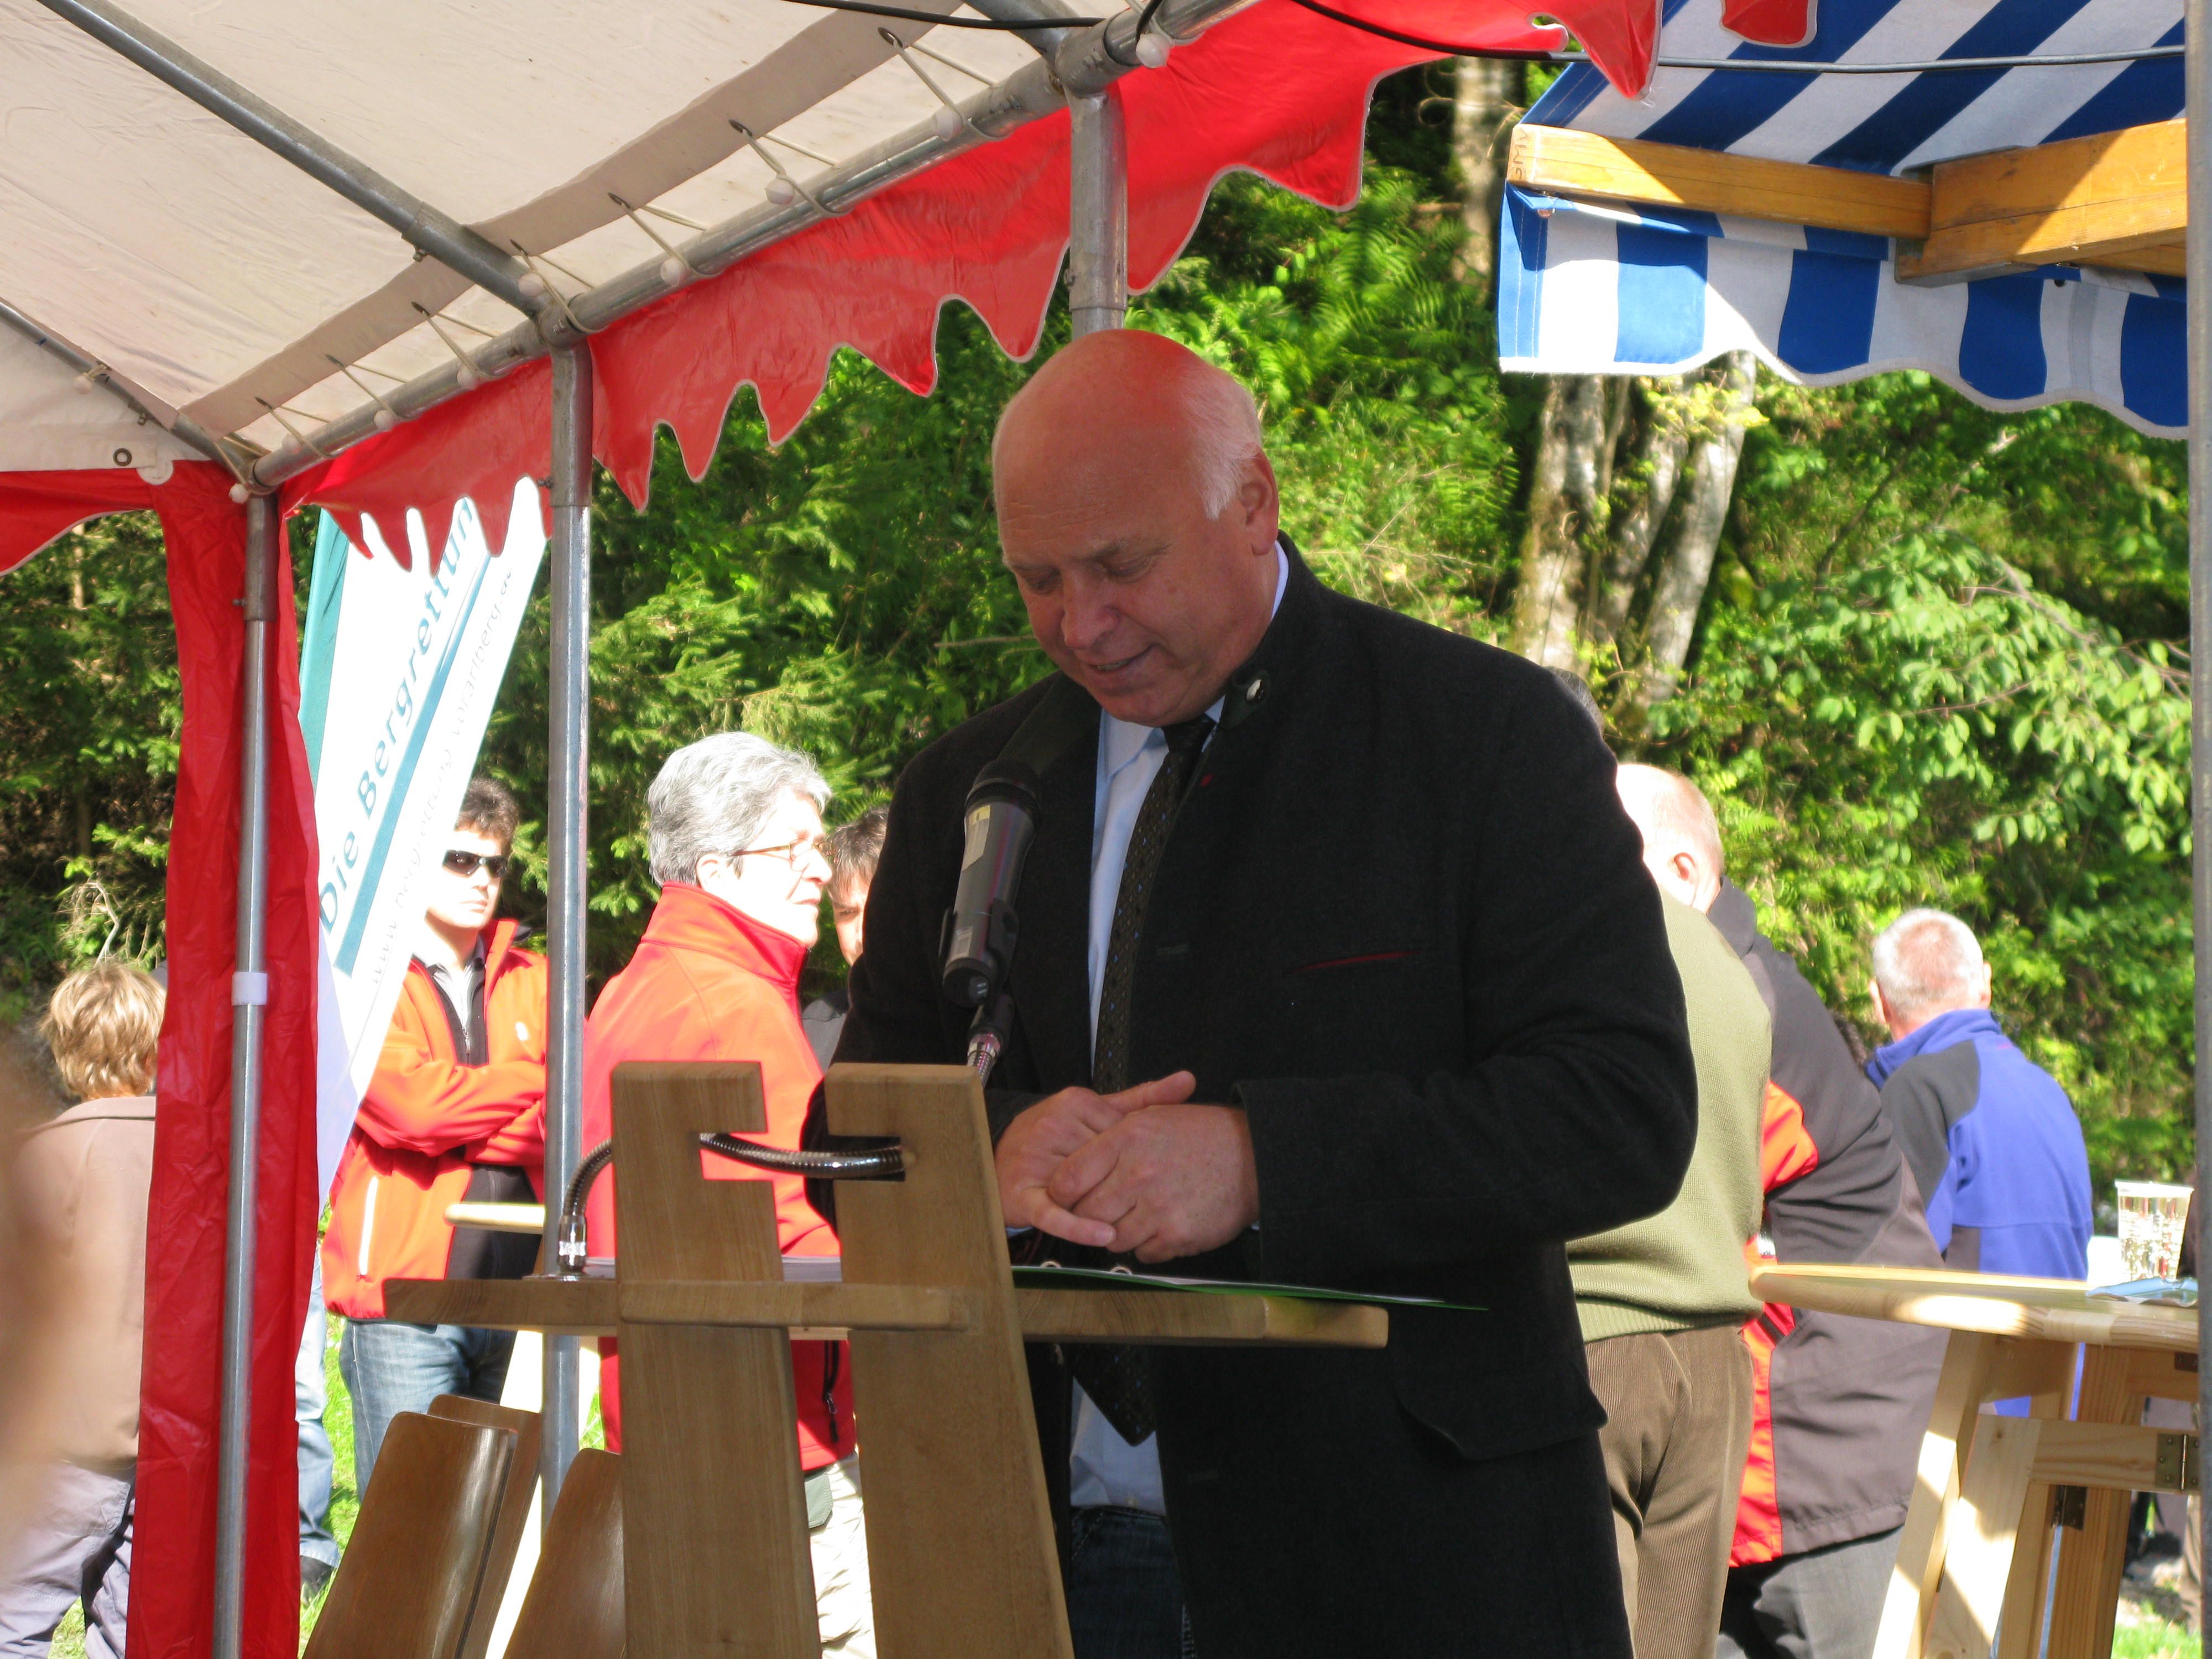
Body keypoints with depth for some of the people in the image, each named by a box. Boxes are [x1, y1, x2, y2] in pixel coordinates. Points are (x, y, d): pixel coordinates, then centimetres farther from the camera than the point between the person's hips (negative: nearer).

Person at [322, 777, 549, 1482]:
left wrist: (461, 1130, -11)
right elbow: (410, 1101, -14)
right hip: (406, 1298, -4)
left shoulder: (531, 981, 17)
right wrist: (535, 1081, -3)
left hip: (518, 1290, 5)